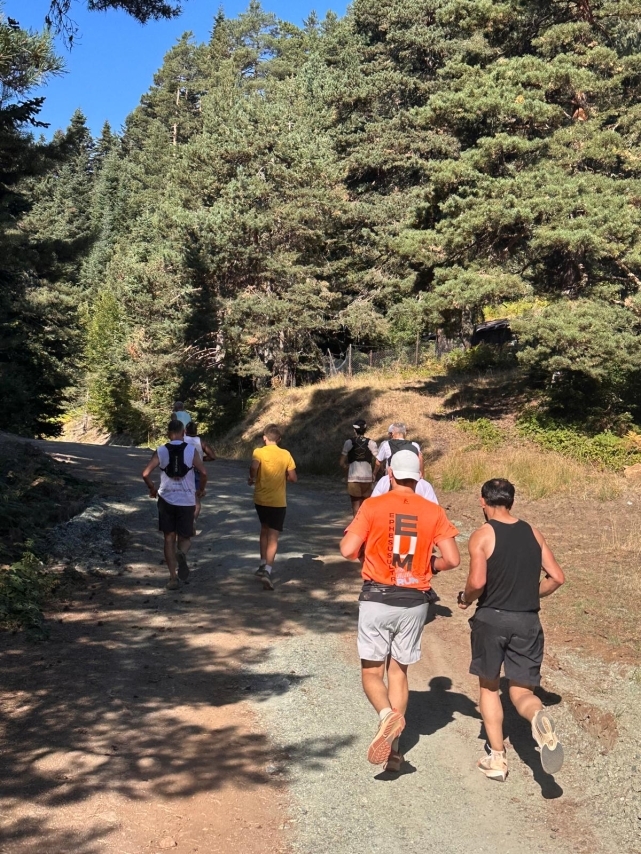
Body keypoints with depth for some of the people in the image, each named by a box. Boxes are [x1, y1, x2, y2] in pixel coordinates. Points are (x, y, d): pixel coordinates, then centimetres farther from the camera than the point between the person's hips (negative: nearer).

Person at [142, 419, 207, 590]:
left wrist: (152, 488, 13)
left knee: (169, 539, 11)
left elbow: (145, 474, -6)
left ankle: (173, 578, 7)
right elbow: (203, 473, -9)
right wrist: (201, 490, 9)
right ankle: (181, 553, -24)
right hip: (187, 501, -1)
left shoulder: (160, 451, -2)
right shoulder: (191, 450, -4)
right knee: (185, 538, 11)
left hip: (166, 500, 1)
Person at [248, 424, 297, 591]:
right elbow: (293, 478, 0)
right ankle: (267, 570, -20)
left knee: (264, 530, 24)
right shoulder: (286, 454, -1)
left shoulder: (258, 452, -5)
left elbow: (254, 467, -26)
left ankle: (263, 564, 27)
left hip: (261, 499, 1)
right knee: (273, 537, -3)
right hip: (278, 502, -1)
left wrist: (252, 479, -7)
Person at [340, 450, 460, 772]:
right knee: (398, 671, 16)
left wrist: (365, 549, 9)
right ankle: (393, 747, 13)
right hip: (414, 601, 3)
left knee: (371, 671, 10)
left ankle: (387, 715, -19)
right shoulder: (434, 512, -2)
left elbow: (347, 550, -13)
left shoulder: (373, 506, -8)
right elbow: (452, 559, -5)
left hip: (377, 598, -2)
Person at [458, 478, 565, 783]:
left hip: (491, 619, -3)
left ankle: (496, 759, 17)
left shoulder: (482, 535, -8)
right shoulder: (533, 533, 6)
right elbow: (557, 577, 5)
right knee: (522, 691, 11)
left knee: (488, 687, 18)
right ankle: (539, 718, -24)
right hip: (528, 621, 3)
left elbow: (477, 582, -20)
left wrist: (465, 599, 1)